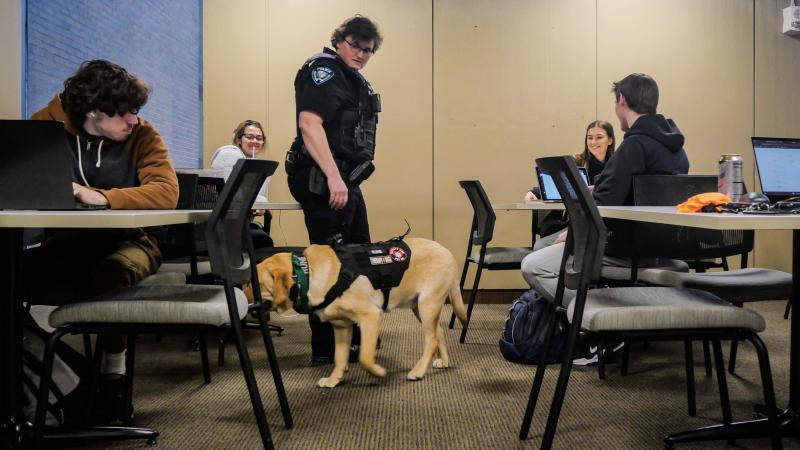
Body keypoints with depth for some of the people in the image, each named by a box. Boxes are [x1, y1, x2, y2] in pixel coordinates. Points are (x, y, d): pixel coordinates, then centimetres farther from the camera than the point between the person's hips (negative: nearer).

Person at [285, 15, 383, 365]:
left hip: (346, 181, 11)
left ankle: (353, 333, 32)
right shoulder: (324, 70, -9)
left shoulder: (353, 79, 21)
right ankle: (325, 348, 7)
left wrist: (345, 179, 20)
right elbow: (309, 123, -23)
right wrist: (333, 177, -30)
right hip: (324, 181, -11)